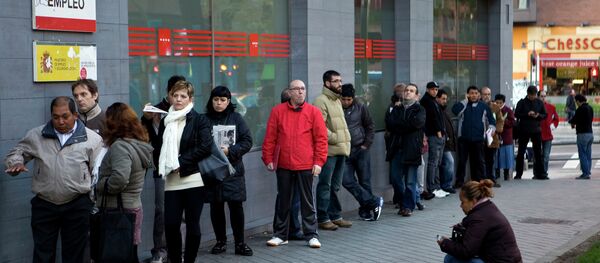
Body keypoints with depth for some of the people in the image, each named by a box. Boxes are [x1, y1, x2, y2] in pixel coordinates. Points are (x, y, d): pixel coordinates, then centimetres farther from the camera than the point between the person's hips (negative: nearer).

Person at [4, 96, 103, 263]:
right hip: (43, 205, 2)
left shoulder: (92, 138, -1)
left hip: (78, 206, -1)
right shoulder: (36, 135, 4)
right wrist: (16, 163, -11)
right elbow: (16, 153, 14)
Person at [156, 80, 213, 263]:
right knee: (170, 224, -1)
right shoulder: (165, 122, 14)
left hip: (193, 179, -3)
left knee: (192, 225, 2)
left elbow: (205, 147, -11)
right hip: (172, 181, 4)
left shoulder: (199, 120, 0)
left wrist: (181, 162, -13)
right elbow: (159, 148, 17)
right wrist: (164, 167, -1)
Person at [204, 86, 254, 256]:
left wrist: (230, 151, -12)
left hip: (233, 170, 0)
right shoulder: (205, 119, 1)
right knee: (216, 207, 8)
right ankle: (220, 241, 22)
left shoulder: (236, 118, 3)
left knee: (236, 206, -1)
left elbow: (247, 141, 0)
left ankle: (240, 243, 8)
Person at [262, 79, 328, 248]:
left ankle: (311, 235, 15)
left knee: (307, 201, 6)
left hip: (306, 166, -1)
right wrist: (268, 159, 0)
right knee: (283, 201, 11)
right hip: (283, 165, 1)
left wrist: (319, 162, -7)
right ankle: (280, 235, 21)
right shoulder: (277, 111, 2)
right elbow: (270, 138, 3)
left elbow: (321, 138, -2)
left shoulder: (314, 112, 0)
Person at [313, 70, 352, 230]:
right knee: (325, 186, -2)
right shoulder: (321, 101, -11)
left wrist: (346, 142, 14)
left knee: (335, 186, 15)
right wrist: (335, 139, -15)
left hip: (341, 150, 9)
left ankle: (335, 216, 23)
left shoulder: (337, 100, 19)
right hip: (328, 151, -9)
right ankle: (323, 219, 5)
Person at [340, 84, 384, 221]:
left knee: (364, 181, 4)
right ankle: (374, 202, -2)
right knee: (347, 181, -11)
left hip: (361, 150, 1)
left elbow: (370, 126, 9)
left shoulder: (360, 108, 0)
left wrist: (366, 144, 1)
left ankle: (365, 210, 16)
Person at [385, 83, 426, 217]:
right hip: (396, 149, 4)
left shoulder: (419, 109, 5)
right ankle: (403, 202, 22)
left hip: (411, 149, -4)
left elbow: (416, 123, -14)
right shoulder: (397, 108, 16)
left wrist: (397, 125, -6)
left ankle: (408, 206, 7)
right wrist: (405, 126, -11)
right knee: (395, 179, 5)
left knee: (410, 181, -2)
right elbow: (389, 124, 2)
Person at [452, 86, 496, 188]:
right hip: (464, 138, -1)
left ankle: (479, 180, 11)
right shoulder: (463, 104, 5)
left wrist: (491, 129, -3)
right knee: (462, 160, 2)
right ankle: (459, 181, 8)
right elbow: (455, 110, -16)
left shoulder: (484, 106, 9)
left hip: (479, 139, 1)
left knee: (479, 161, 4)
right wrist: (465, 100, -11)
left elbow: (491, 120, 15)